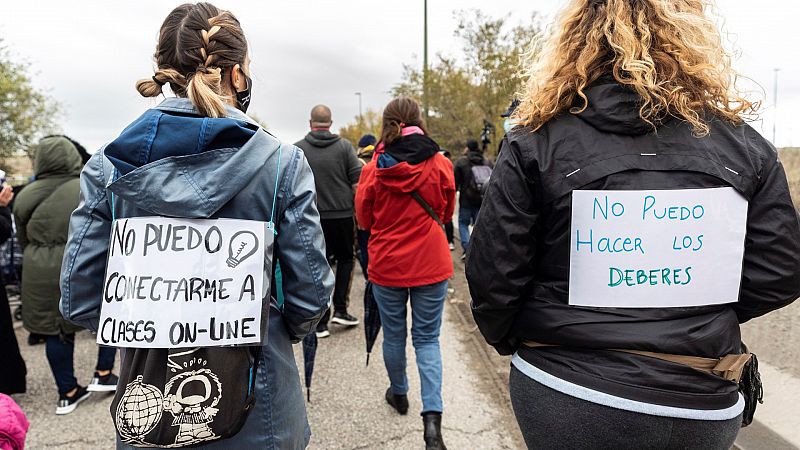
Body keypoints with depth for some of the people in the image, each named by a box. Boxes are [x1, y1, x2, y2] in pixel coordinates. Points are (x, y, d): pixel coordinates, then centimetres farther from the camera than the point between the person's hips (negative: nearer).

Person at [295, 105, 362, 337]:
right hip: (342, 214, 0)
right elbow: (357, 182, -5)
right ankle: (340, 309, 13)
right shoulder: (344, 146, -1)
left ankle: (320, 322, 10)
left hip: (312, 218, 1)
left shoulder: (297, 149, 1)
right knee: (345, 258, 19)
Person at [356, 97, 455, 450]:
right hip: (431, 265, 0)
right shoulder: (440, 164, -8)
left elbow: (364, 218, 3)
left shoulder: (375, 168, -10)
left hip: (387, 265, 0)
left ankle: (399, 394, 39)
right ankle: (432, 417, 0)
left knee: (393, 335, 18)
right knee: (427, 339, 10)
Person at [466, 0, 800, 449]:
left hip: (564, 394, -2)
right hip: (698, 405, 3)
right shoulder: (744, 144, -4)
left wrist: (510, 340, 8)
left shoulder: (537, 142, -13)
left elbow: (493, 275, -11)